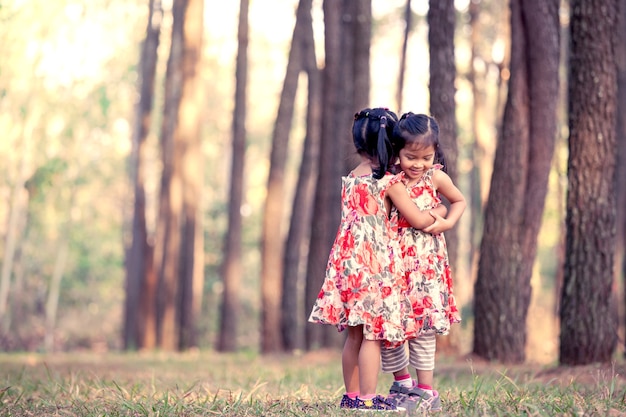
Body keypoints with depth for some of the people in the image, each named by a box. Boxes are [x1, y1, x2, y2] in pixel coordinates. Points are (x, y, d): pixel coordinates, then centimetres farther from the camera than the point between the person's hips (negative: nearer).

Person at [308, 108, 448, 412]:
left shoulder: (349, 179, 11)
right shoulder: (387, 182, -9)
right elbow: (418, 220, -7)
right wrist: (439, 212, 14)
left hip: (348, 261, 7)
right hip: (376, 263, -7)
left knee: (354, 335, 12)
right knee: (373, 334, -4)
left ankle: (351, 395, 17)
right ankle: (368, 398, -5)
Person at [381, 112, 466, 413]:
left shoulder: (436, 178, -3)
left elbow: (459, 201, 12)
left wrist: (447, 222, -5)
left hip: (425, 261, -3)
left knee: (422, 324, -5)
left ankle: (426, 391, 4)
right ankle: (402, 382, 21)